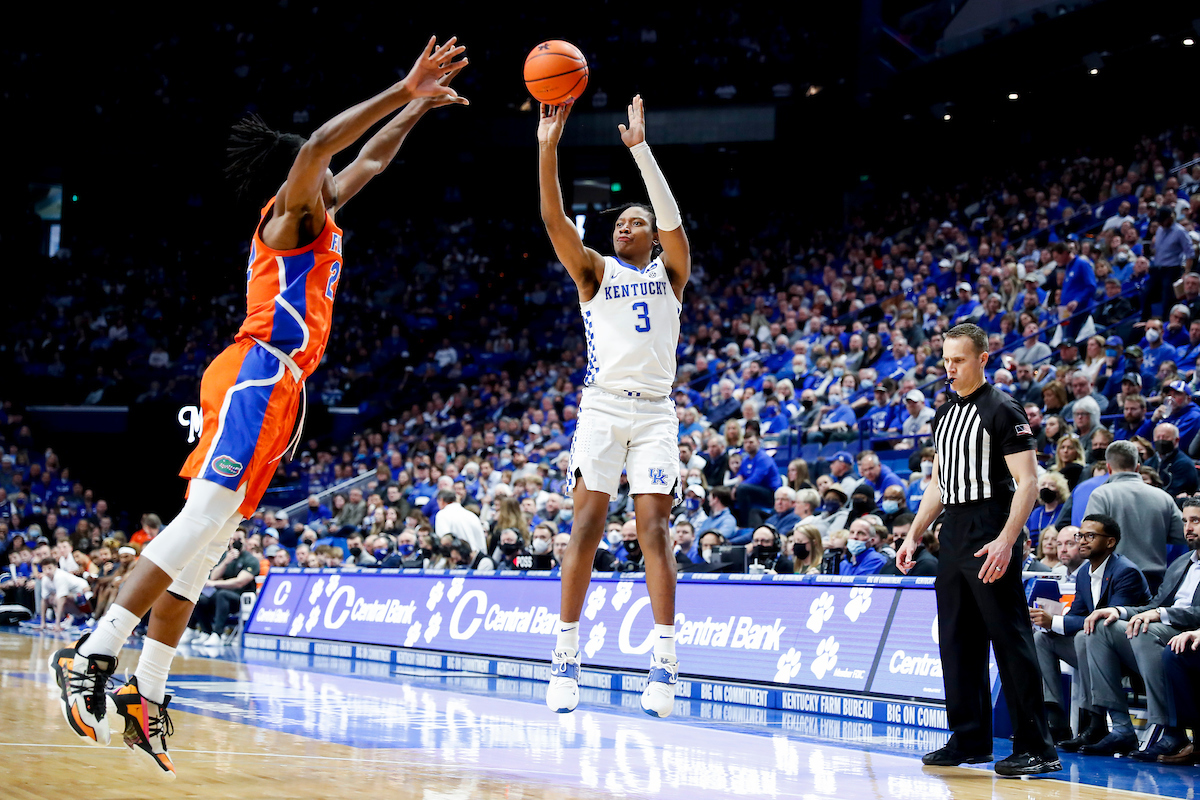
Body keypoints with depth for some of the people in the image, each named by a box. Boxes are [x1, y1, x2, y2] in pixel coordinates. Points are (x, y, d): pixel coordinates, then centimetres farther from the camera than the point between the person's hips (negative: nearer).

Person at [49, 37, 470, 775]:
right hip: (257, 375, -10)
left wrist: (418, 106, 38)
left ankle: (147, 696, 1)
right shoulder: (291, 213, 0)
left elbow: (369, 160, 40)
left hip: (277, 389, 10)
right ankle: (94, 657, -25)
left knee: (207, 537, 3)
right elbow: (319, 145, -19)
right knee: (204, 520, -20)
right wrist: (404, 92, -18)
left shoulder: (320, 218, 25)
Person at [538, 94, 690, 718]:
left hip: (655, 410, 0)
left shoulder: (669, 274, 13)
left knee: (653, 524, -7)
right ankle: (566, 657, -5)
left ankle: (664, 661, -9)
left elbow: (673, 220, -6)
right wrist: (548, 149, -14)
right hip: (602, 405, 0)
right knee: (587, 520, -8)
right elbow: (555, 221, -2)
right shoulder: (596, 272, 13)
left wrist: (640, 148, -13)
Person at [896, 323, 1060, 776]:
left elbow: (1027, 483, -14)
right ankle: (970, 741, 19)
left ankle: (1036, 748, -5)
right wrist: (913, 536, 16)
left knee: (1010, 640, -8)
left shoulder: (1002, 410, -8)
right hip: (953, 535, 8)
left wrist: (1005, 542, -23)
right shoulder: (945, 414, 16)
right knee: (957, 642, 10)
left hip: (990, 535, -8)